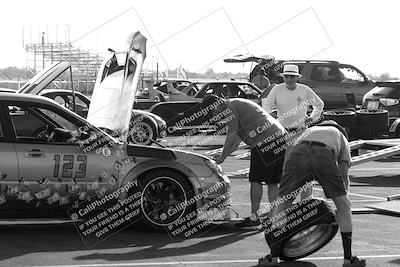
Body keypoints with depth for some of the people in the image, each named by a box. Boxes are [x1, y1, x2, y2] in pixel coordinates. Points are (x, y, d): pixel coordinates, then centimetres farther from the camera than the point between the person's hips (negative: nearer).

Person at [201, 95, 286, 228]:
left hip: (264, 141, -9)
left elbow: (231, 137, -4)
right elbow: (237, 138, 31)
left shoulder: (229, 108, -3)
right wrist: (223, 156, 29)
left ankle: (254, 217, 0)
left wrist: (222, 157, 7)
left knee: (256, 181, -2)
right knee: (273, 182, 11)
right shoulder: (238, 104, 28)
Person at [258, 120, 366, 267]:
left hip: (298, 152, 2)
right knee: (344, 205, 16)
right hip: (324, 155, -2)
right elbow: (344, 176, 33)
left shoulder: (308, 131, 46)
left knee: (281, 204, 19)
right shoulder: (341, 136, 40)